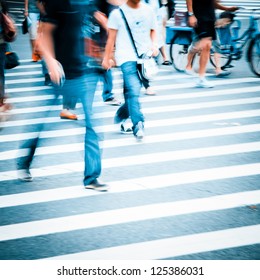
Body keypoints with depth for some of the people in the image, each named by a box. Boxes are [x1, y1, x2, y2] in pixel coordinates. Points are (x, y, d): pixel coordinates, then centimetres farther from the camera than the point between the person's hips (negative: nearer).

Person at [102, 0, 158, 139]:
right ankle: (138, 125, -20)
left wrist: (154, 44, 1)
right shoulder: (118, 13, -2)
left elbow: (152, 30, 19)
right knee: (133, 90, -18)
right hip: (127, 58, -4)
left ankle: (121, 116, 33)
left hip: (144, 56, 4)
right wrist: (107, 58, 0)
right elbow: (111, 37, 1)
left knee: (132, 91, 10)